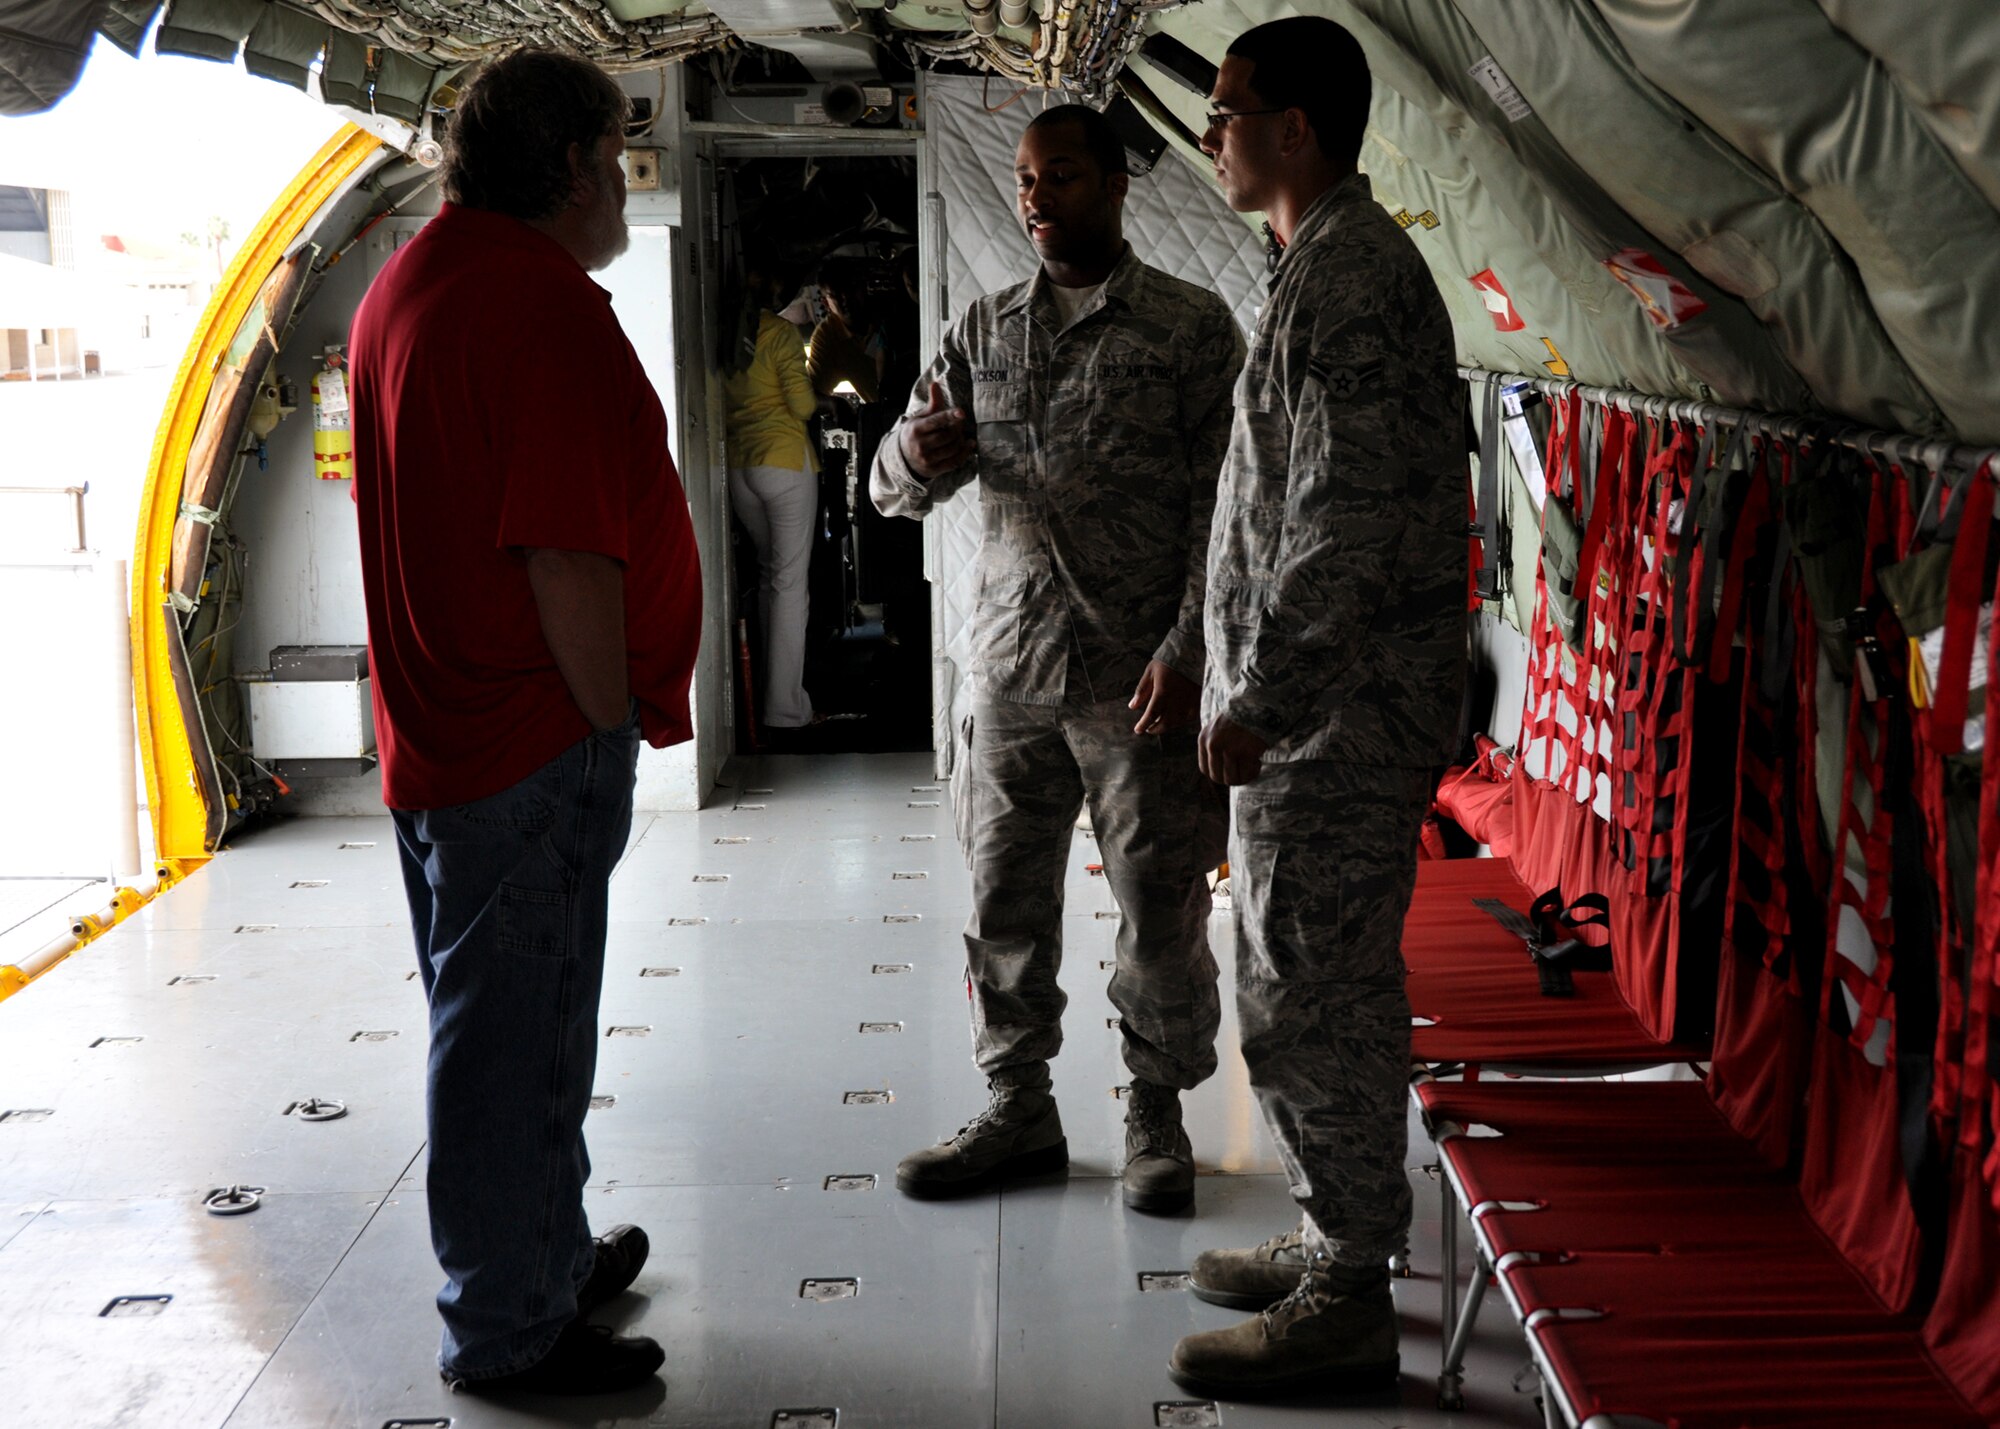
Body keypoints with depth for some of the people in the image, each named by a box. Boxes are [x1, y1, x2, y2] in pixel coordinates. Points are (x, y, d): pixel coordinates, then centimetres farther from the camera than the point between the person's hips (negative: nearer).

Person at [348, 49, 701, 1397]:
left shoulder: (405, 283, 14)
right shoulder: (543, 300, -18)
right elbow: (568, 555, -24)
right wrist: (621, 722, -12)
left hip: (444, 721, 10)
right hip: (538, 741, -10)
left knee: (511, 1021, 20)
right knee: (517, 1034, 0)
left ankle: (550, 1256, 36)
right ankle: (509, 1331, 12)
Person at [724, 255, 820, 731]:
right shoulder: (780, 333, -10)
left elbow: (723, 405, 11)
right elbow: (803, 405, -11)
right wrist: (812, 390, 9)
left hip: (739, 468, 7)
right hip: (785, 462, -6)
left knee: (769, 573, 18)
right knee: (791, 581, -3)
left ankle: (772, 690, 22)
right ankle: (785, 707, -4)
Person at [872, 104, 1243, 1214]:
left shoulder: (1192, 328, -1)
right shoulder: (983, 331, 11)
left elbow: (1222, 506, -5)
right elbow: (897, 488, 8)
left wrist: (1186, 651, -14)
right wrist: (916, 453, -16)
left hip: (1143, 673, -3)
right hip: (1011, 666, 4)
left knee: (1161, 909, 3)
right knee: (1004, 902, 9)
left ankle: (1156, 1111, 21)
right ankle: (1019, 1109, 23)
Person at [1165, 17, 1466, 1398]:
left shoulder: (1351, 279, -17)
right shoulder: (1340, 263, 16)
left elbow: (1346, 524, -24)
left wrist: (1260, 700, -21)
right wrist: (1249, 687, 22)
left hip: (1339, 714, -11)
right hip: (1329, 709, 11)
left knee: (1315, 999, -3)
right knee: (1322, 988, 17)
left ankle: (1347, 1307, 8)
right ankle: (1338, 1244, 30)